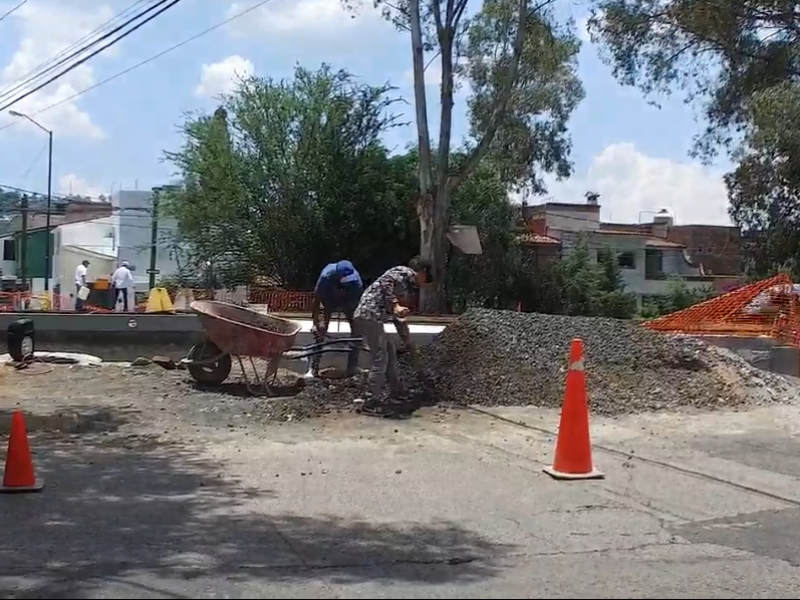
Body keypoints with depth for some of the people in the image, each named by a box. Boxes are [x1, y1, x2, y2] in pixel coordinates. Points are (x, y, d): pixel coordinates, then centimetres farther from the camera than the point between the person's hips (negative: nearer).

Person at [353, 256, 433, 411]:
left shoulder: (407, 285, 29)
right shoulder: (406, 272, 2)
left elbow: (398, 319, 33)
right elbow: (386, 282, -19)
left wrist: (409, 344, 38)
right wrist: (395, 305, -24)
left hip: (368, 316, 10)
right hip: (370, 315, -10)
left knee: (390, 349, 22)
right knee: (380, 359, -6)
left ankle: (398, 391, 32)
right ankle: (370, 402, -4)